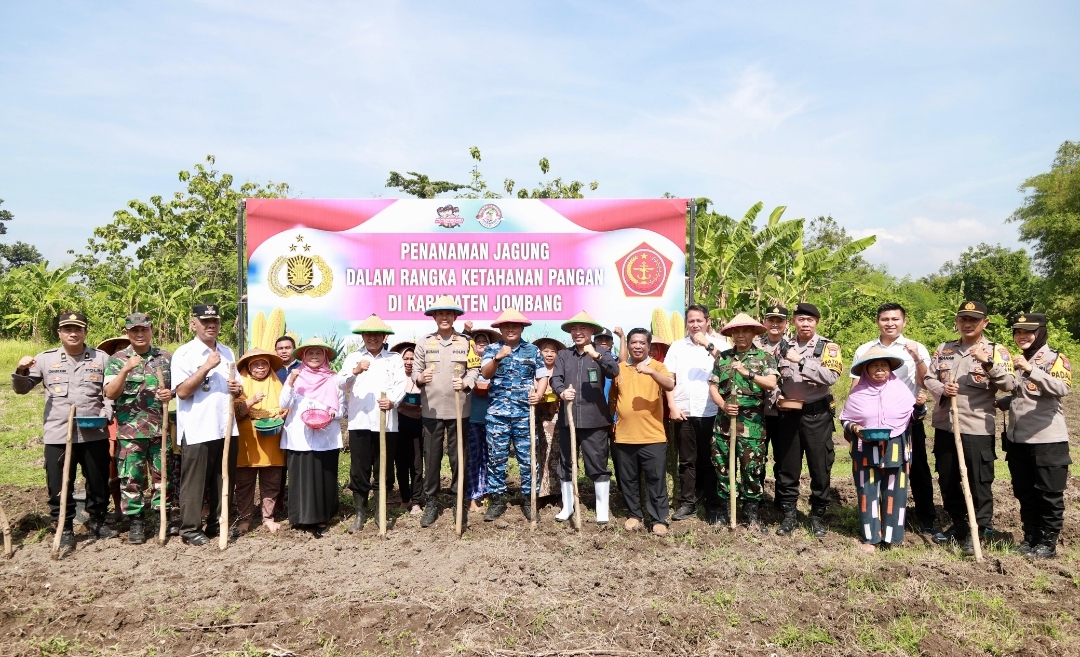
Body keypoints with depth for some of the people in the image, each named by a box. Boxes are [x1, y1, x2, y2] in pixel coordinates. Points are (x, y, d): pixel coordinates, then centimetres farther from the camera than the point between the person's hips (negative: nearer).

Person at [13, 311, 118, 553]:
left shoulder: (101, 358, 5)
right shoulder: (45, 359, 5)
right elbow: (21, 389, 9)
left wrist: (106, 413, -9)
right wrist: (21, 370, -11)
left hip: (95, 434, 0)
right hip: (57, 435, 0)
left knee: (99, 483, 11)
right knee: (59, 487, 5)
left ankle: (97, 522, 30)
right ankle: (65, 531, 20)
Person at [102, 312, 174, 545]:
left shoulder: (166, 357, 6)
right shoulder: (116, 359, 0)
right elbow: (110, 393, -10)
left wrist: (171, 393, -11)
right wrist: (125, 370, -24)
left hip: (161, 428, 2)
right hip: (129, 430, -1)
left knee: (162, 474, 8)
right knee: (131, 478, 4)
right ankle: (135, 522, 15)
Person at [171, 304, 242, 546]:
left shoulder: (227, 353, 14)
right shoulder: (184, 353, -5)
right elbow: (182, 391, -14)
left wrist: (238, 389, -1)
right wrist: (206, 367, -19)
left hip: (226, 428, 6)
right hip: (197, 431, -6)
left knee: (223, 481, 12)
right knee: (194, 483, 3)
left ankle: (218, 523, 24)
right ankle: (190, 529, 14)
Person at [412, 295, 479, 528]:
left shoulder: (465, 342, 5)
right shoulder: (424, 343, 5)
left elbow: (474, 370, 1)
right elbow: (415, 371, 4)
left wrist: (465, 383, -19)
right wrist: (420, 378, -19)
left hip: (458, 409, 0)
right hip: (431, 410, 0)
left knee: (457, 457, 7)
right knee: (431, 457, 5)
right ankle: (431, 503, 18)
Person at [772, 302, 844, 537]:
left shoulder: (828, 347, -1)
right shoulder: (784, 347, 10)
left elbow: (831, 376, -19)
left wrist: (801, 361, -23)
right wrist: (776, 396, -2)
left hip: (816, 414, -3)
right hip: (788, 414, 3)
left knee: (820, 467, 5)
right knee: (786, 467, 7)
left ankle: (817, 516, 21)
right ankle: (788, 515, 19)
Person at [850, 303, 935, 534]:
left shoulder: (916, 348, 2)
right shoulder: (864, 350, 6)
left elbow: (928, 382, -7)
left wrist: (917, 358, -21)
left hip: (909, 418, -2)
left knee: (917, 468, 5)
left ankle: (926, 519, 17)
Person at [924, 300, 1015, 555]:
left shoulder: (996, 351, -2)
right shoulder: (943, 349, 10)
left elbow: (1009, 385, -13)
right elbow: (928, 378, 8)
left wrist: (988, 362, -26)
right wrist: (941, 389, -13)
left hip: (977, 428, -5)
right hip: (944, 425, 5)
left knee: (979, 482, 1)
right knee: (947, 479, 14)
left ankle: (979, 531, 13)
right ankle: (958, 525, 29)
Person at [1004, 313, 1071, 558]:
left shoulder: (1055, 359, -8)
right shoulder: (1016, 360, 14)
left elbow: (1062, 388, -28)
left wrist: (1031, 369, -37)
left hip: (1048, 440, -7)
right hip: (1018, 439, 7)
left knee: (1049, 494, 4)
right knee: (1024, 492, 13)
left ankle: (1048, 542, 14)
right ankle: (1030, 537, 24)